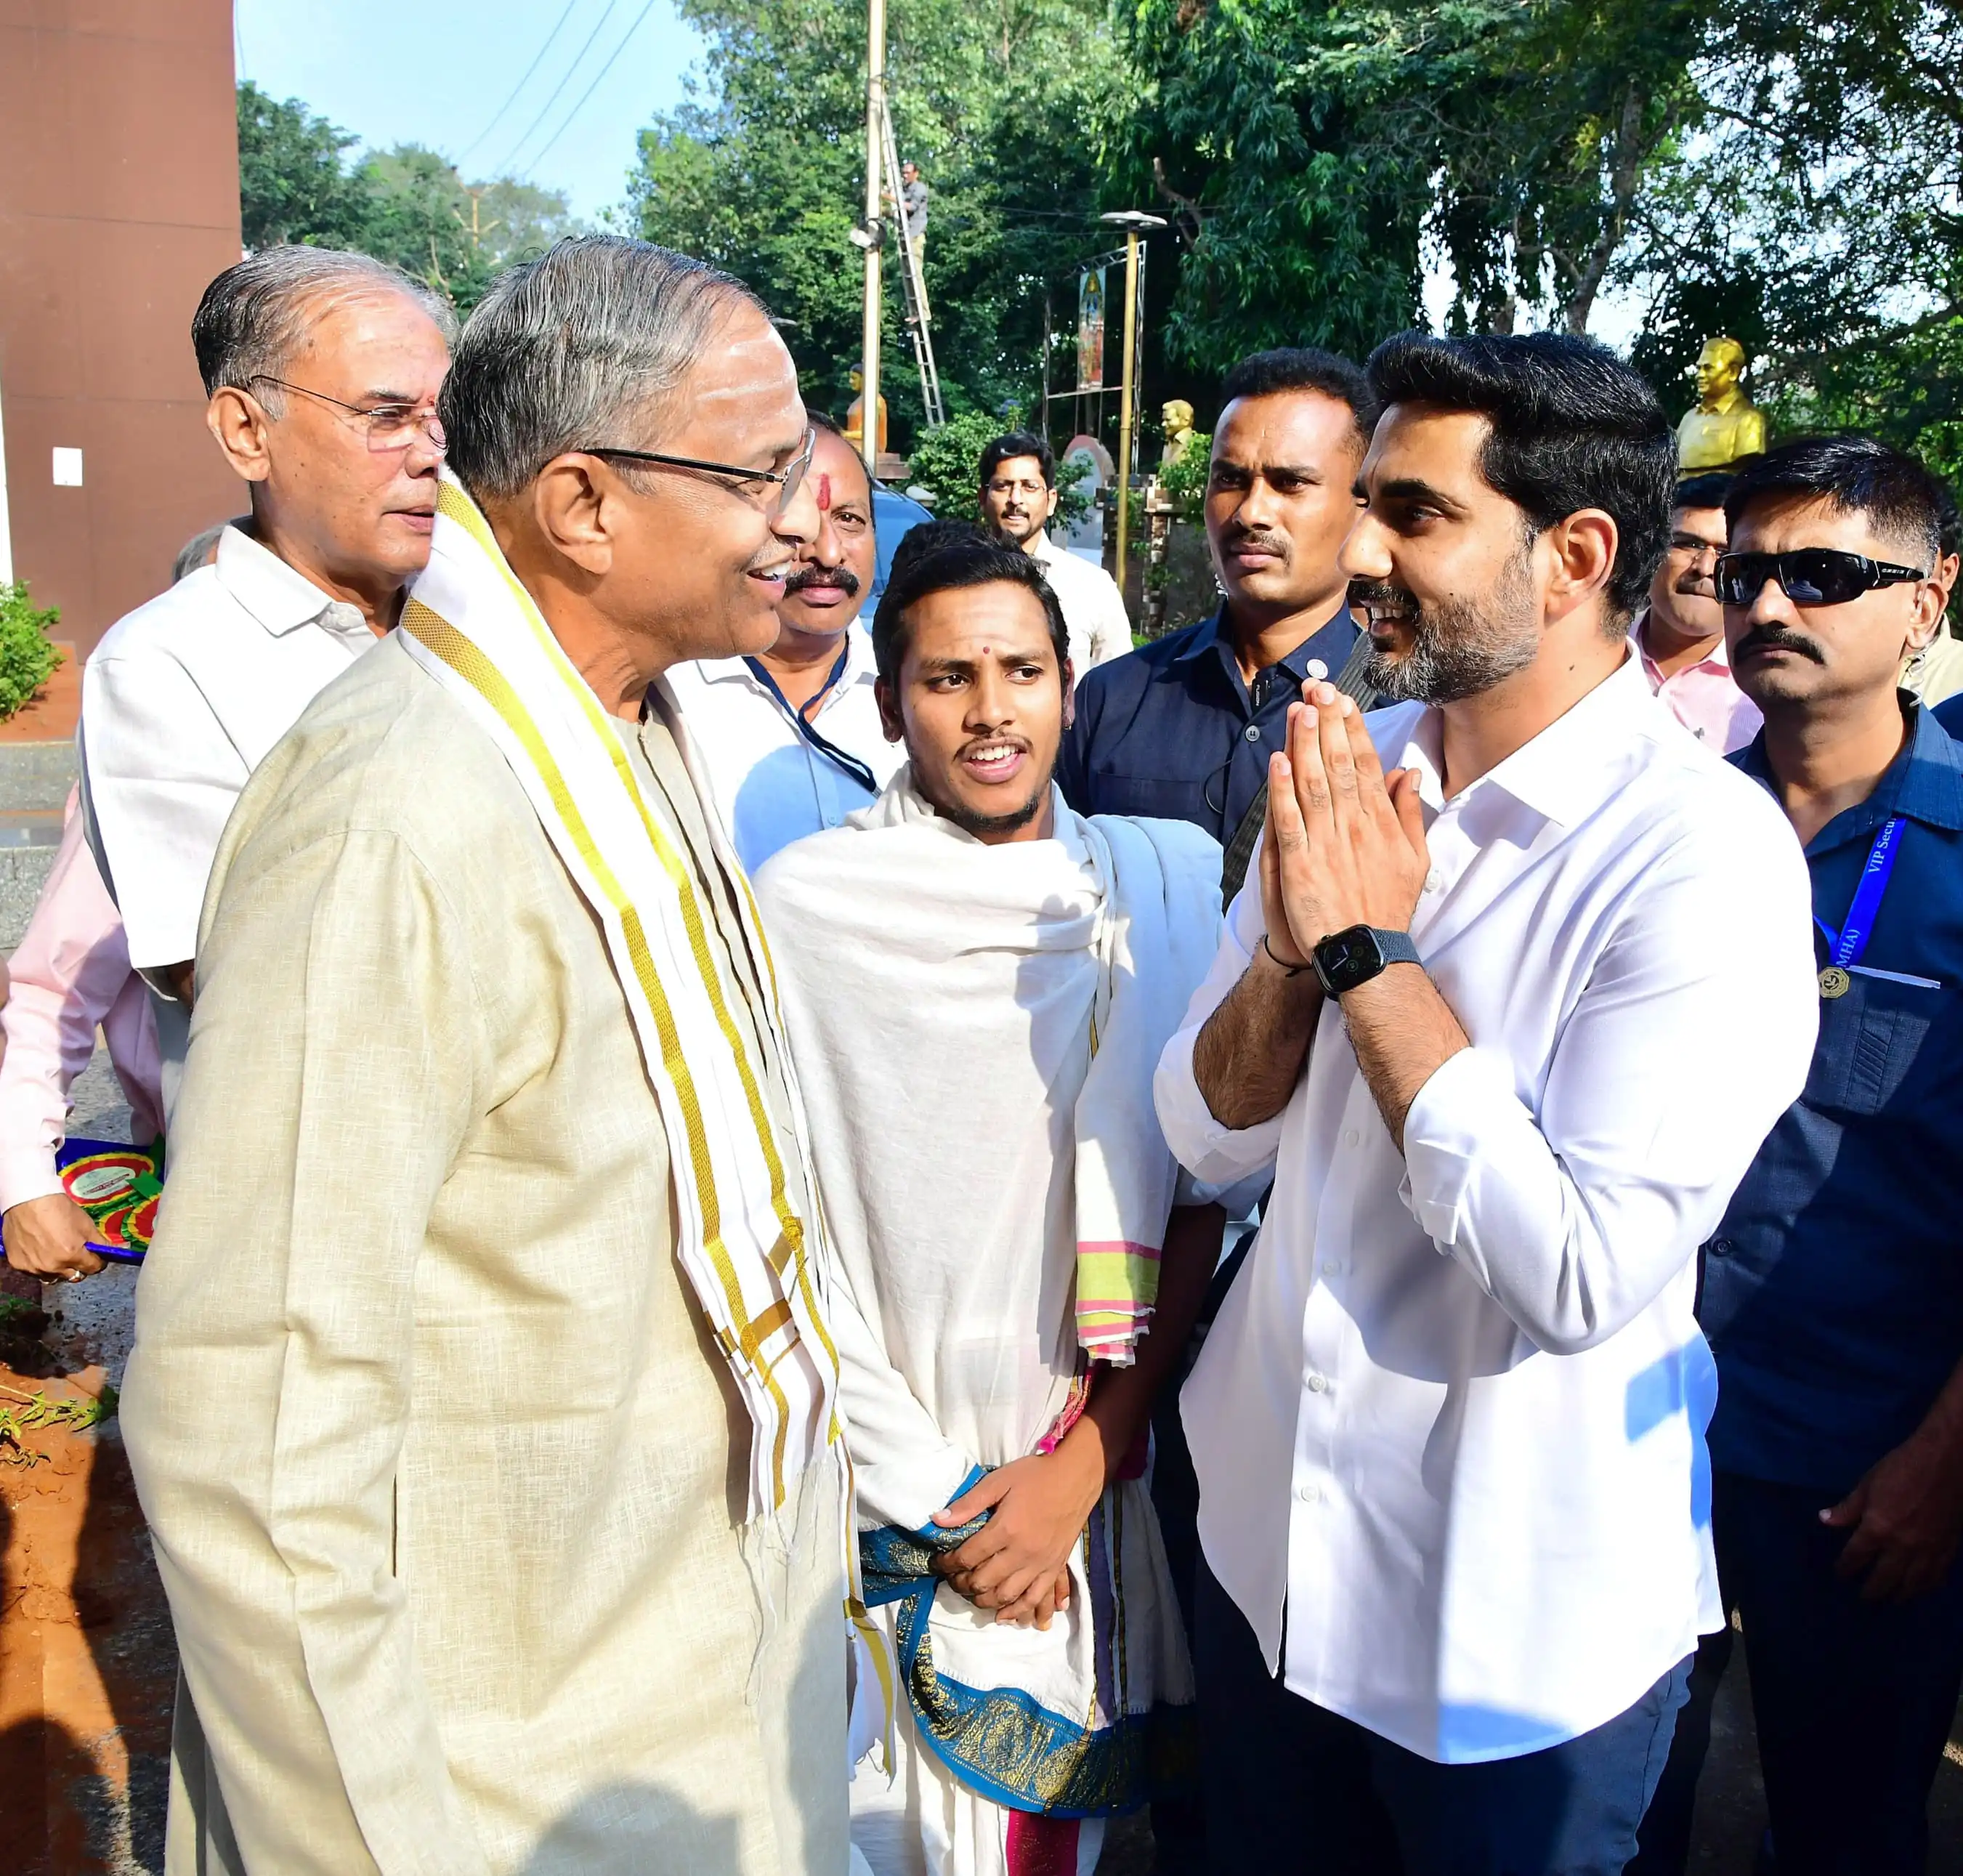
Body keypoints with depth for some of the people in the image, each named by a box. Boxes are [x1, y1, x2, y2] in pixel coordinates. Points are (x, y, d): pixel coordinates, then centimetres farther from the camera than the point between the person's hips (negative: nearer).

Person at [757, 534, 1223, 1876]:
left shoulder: (1161, 884, -1)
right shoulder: (804, 906, -8)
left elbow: (1198, 1198, -1)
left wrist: (1085, 1456, -8)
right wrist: (932, 1501, -8)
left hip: (1099, 1479, 2)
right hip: (882, 1511, -2)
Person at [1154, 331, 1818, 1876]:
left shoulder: (1707, 853, -21)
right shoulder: (1346, 771, -2)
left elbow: (1584, 1273, -28)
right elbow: (1209, 1135, -1)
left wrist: (1369, 946, -23)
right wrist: (1296, 935, -20)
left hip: (1521, 1630, -5)